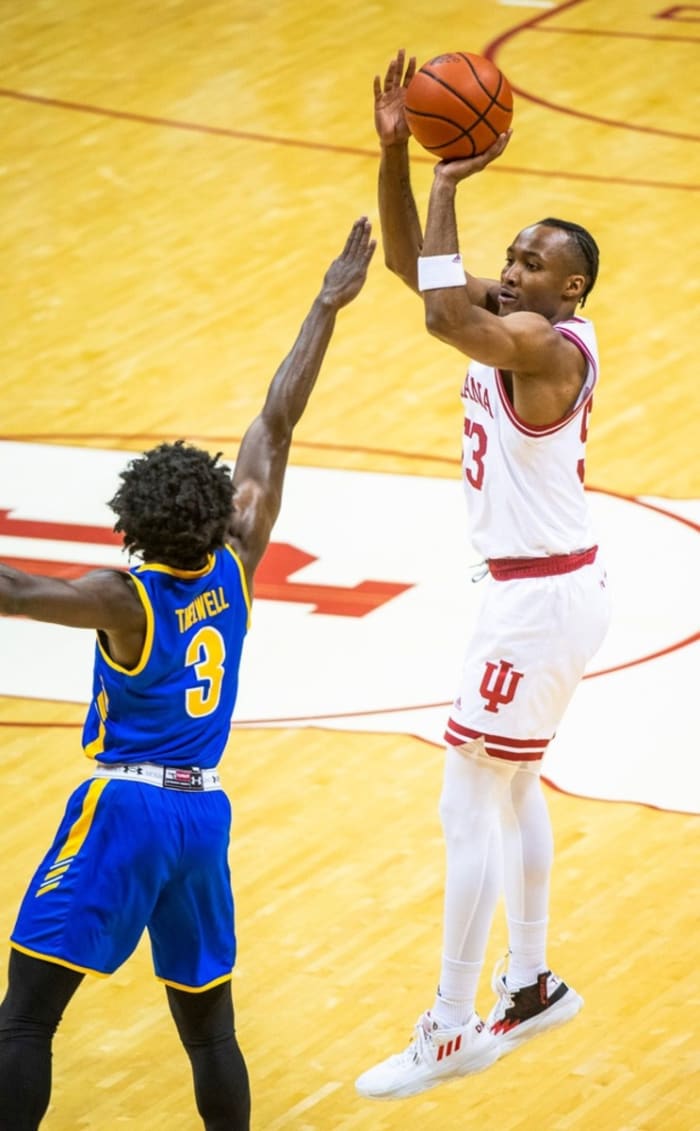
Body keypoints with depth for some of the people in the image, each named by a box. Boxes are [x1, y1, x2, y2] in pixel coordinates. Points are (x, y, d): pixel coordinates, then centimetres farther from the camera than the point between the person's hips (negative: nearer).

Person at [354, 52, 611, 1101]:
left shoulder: (547, 345, -24)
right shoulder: (513, 320, 4)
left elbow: (442, 313, -41)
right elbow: (411, 264, 6)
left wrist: (446, 185, -32)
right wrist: (396, 152, -8)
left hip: (539, 602, -10)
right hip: (540, 589, 10)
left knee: (469, 808, -4)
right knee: (512, 788, 22)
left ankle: (451, 1033, 2)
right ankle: (532, 986, 35)